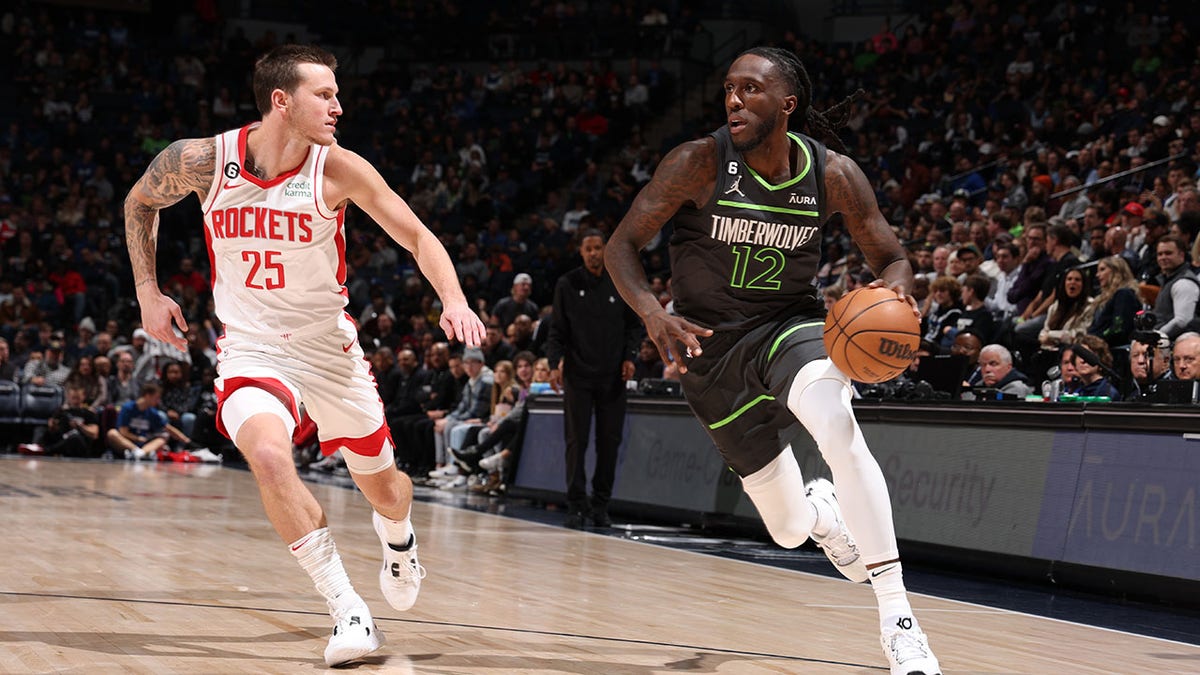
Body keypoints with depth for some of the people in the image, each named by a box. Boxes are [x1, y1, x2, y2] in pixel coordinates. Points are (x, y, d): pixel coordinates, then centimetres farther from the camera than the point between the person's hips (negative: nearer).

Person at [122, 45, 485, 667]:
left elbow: (417, 236, -10)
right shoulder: (202, 160, -13)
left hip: (329, 347, 2)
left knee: (383, 488, 14)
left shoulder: (337, 168, -15)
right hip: (251, 350, -1)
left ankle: (396, 533, 55)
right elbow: (139, 202, 8)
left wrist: (453, 300, -27)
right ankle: (347, 611, -23)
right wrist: (147, 293, 3)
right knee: (268, 455, -32)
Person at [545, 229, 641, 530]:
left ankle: (601, 505, 12)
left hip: (612, 376, 2)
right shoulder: (567, 285, 2)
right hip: (578, 375, -1)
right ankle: (576, 505, 4)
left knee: (609, 442, 2)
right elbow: (557, 330, 3)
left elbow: (634, 324, 11)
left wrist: (630, 356, -3)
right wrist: (555, 363, -9)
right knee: (577, 441, -3)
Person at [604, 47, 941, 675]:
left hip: (790, 324, 0)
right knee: (790, 528, 4)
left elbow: (890, 257, 0)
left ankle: (896, 618, -30)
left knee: (839, 428, -36)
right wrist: (652, 312, -32)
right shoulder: (699, 163, -17)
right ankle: (819, 507, 48)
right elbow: (621, 245, -13)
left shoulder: (834, 174, -12)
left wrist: (895, 286, -25)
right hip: (712, 345, 0)